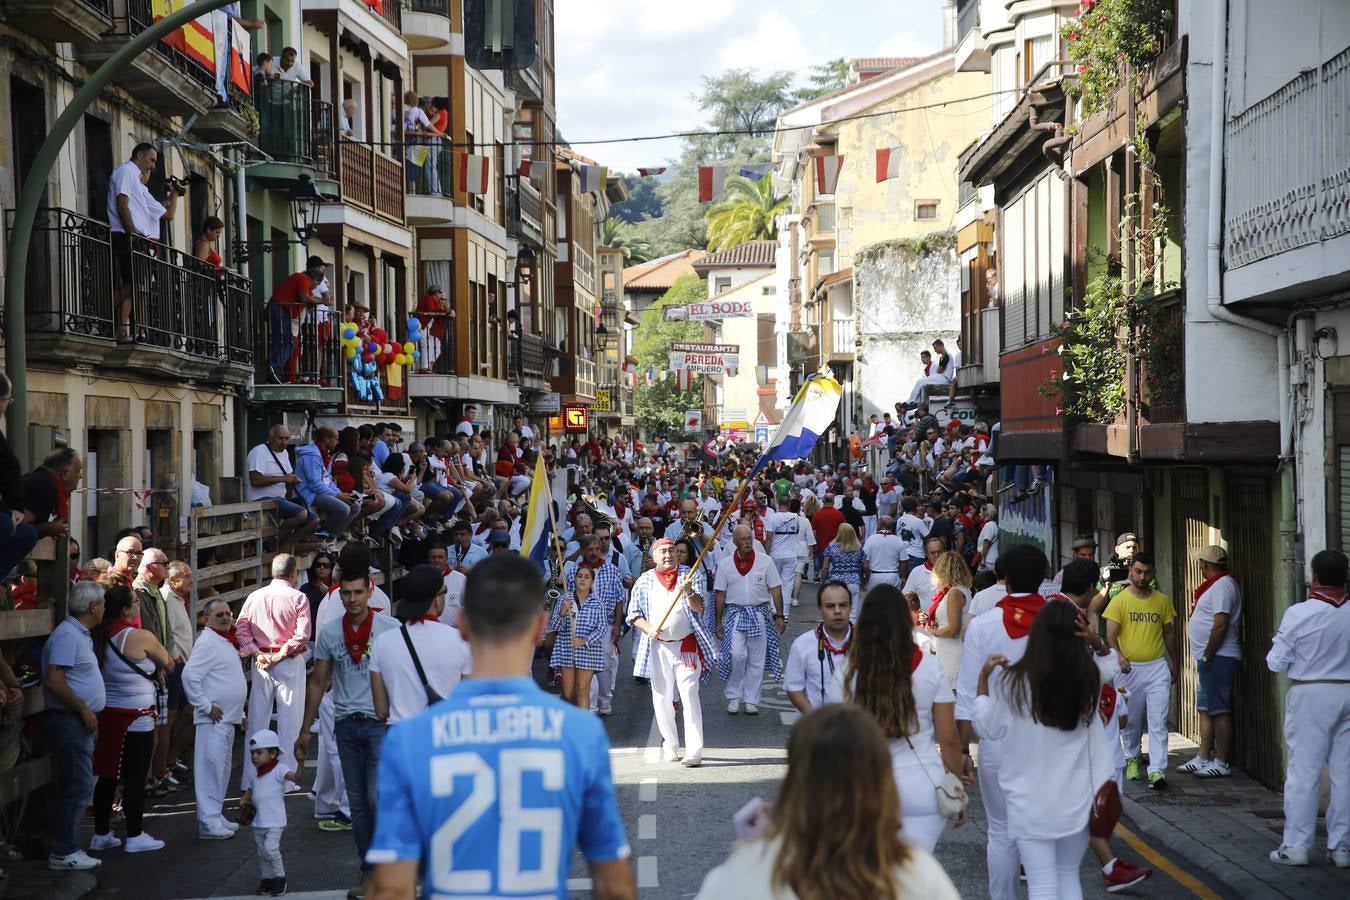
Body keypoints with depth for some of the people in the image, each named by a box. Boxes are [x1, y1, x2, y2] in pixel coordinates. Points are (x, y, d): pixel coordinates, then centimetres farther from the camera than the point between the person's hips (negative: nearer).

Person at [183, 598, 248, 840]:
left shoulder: (226, 642, 15)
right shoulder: (207, 642, -14)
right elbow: (189, 676, -23)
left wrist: (240, 713, 22)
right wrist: (206, 706, -19)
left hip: (228, 718, 10)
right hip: (213, 719, -10)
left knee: (222, 768, 15)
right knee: (211, 768, -8)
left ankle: (216, 816, 24)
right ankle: (208, 823, -6)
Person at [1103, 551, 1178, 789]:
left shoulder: (1162, 601, 6)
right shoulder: (1120, 600, -3)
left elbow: (1169, 633, 15)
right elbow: (1110, 635, -8)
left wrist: (1175, 664, 18)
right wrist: (1119, 658, -25)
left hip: (1157, 667, 1)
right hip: (1130, 668, -1)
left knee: (1158, 722, -8)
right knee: (1131, 721, 12)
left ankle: (1157, 771, -11)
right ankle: (1132, 758, 34)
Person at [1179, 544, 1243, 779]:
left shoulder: (1222, 585, -14)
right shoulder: (1217, 585, 18)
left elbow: (1221, 625, -22)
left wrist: (1207, 656, -19)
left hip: (1217, 658, -11)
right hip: (1211, 658, 11)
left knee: (1219, 711, -6)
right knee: (1205, 710, 13)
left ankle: (1221, 764, -3)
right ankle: (1203, 759, 18)